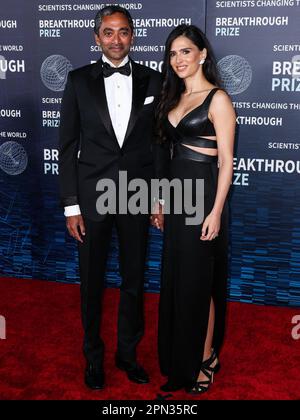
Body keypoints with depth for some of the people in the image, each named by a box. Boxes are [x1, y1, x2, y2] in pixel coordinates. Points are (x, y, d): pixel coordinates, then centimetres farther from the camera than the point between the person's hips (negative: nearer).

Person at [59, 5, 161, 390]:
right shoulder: (79, 80, 0)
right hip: (91, 197, -1)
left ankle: (127, 353, 32)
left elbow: (160, 142, 6)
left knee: (134, 280, 12)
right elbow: (68, 145, -1)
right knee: (92, 282, 11)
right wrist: (70, 205, -5)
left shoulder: (152, 81, 3)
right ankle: (93, 356, 31)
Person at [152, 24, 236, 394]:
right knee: (174, 280, 13)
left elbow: (226, 162, -13)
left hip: (203, 197, -7)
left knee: (198, 283, 2)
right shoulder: (174, 98, 13)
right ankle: (178, 358, 29)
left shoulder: (217, 99, -9)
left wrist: (215, 212, -18)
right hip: (175, 197, 7)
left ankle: (204, 360, 21)